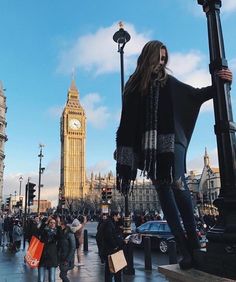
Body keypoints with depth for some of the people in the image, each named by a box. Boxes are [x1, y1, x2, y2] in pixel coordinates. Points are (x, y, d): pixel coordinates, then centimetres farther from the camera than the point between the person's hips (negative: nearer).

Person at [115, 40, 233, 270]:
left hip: (170, 141, -1)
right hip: (148, 145, 1)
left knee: (177, 184, -21)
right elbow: (127, 120, 8)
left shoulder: (168, 82, 13)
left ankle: (193, 238, -2)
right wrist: (120, 147, 5)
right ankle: (185, 249, 4)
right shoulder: (134, 85, 10)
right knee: (163, 190, -2)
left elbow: (196, 94, 8)